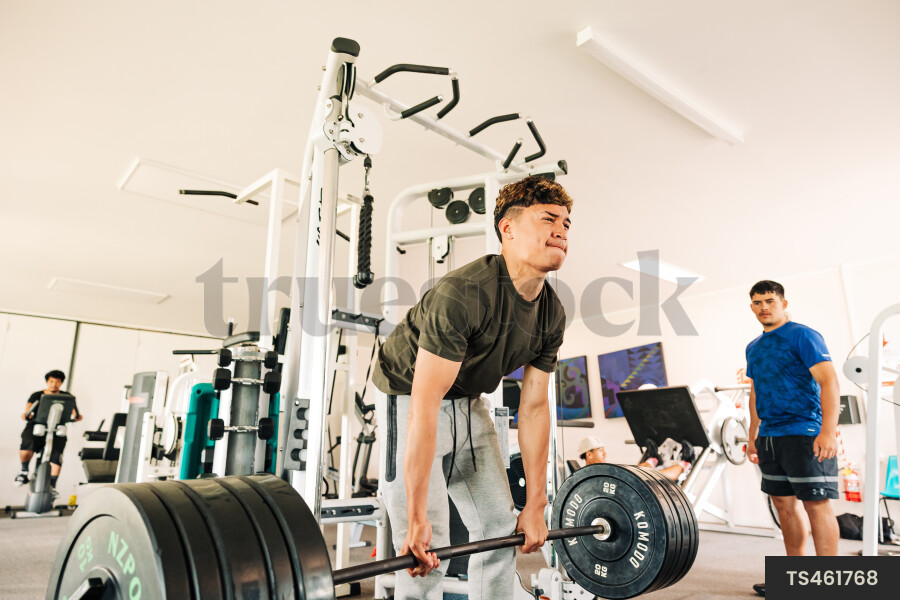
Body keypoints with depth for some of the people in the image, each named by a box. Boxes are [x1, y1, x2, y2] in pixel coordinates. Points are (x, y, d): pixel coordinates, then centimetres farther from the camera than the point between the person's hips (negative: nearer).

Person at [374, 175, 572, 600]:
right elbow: (425, 406, -33)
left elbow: (534, 407, -1)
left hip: (468, 404, 8)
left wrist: (536, 503, 1)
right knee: (426, 552, -11)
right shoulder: (463, 293, -32)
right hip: (409, 401, -7)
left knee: (501, 528, 11)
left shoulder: (552, 314, -8)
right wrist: (416, 517, -31)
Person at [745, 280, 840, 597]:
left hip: (803, 433, -7)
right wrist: (753, 437, 18)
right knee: (784, 504, 12)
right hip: (770, 437, 7)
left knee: (816, 504, -4)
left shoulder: (802, 336, -7)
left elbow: (829, 381, -16)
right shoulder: (753, 348, 14)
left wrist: (828, 430, -26)